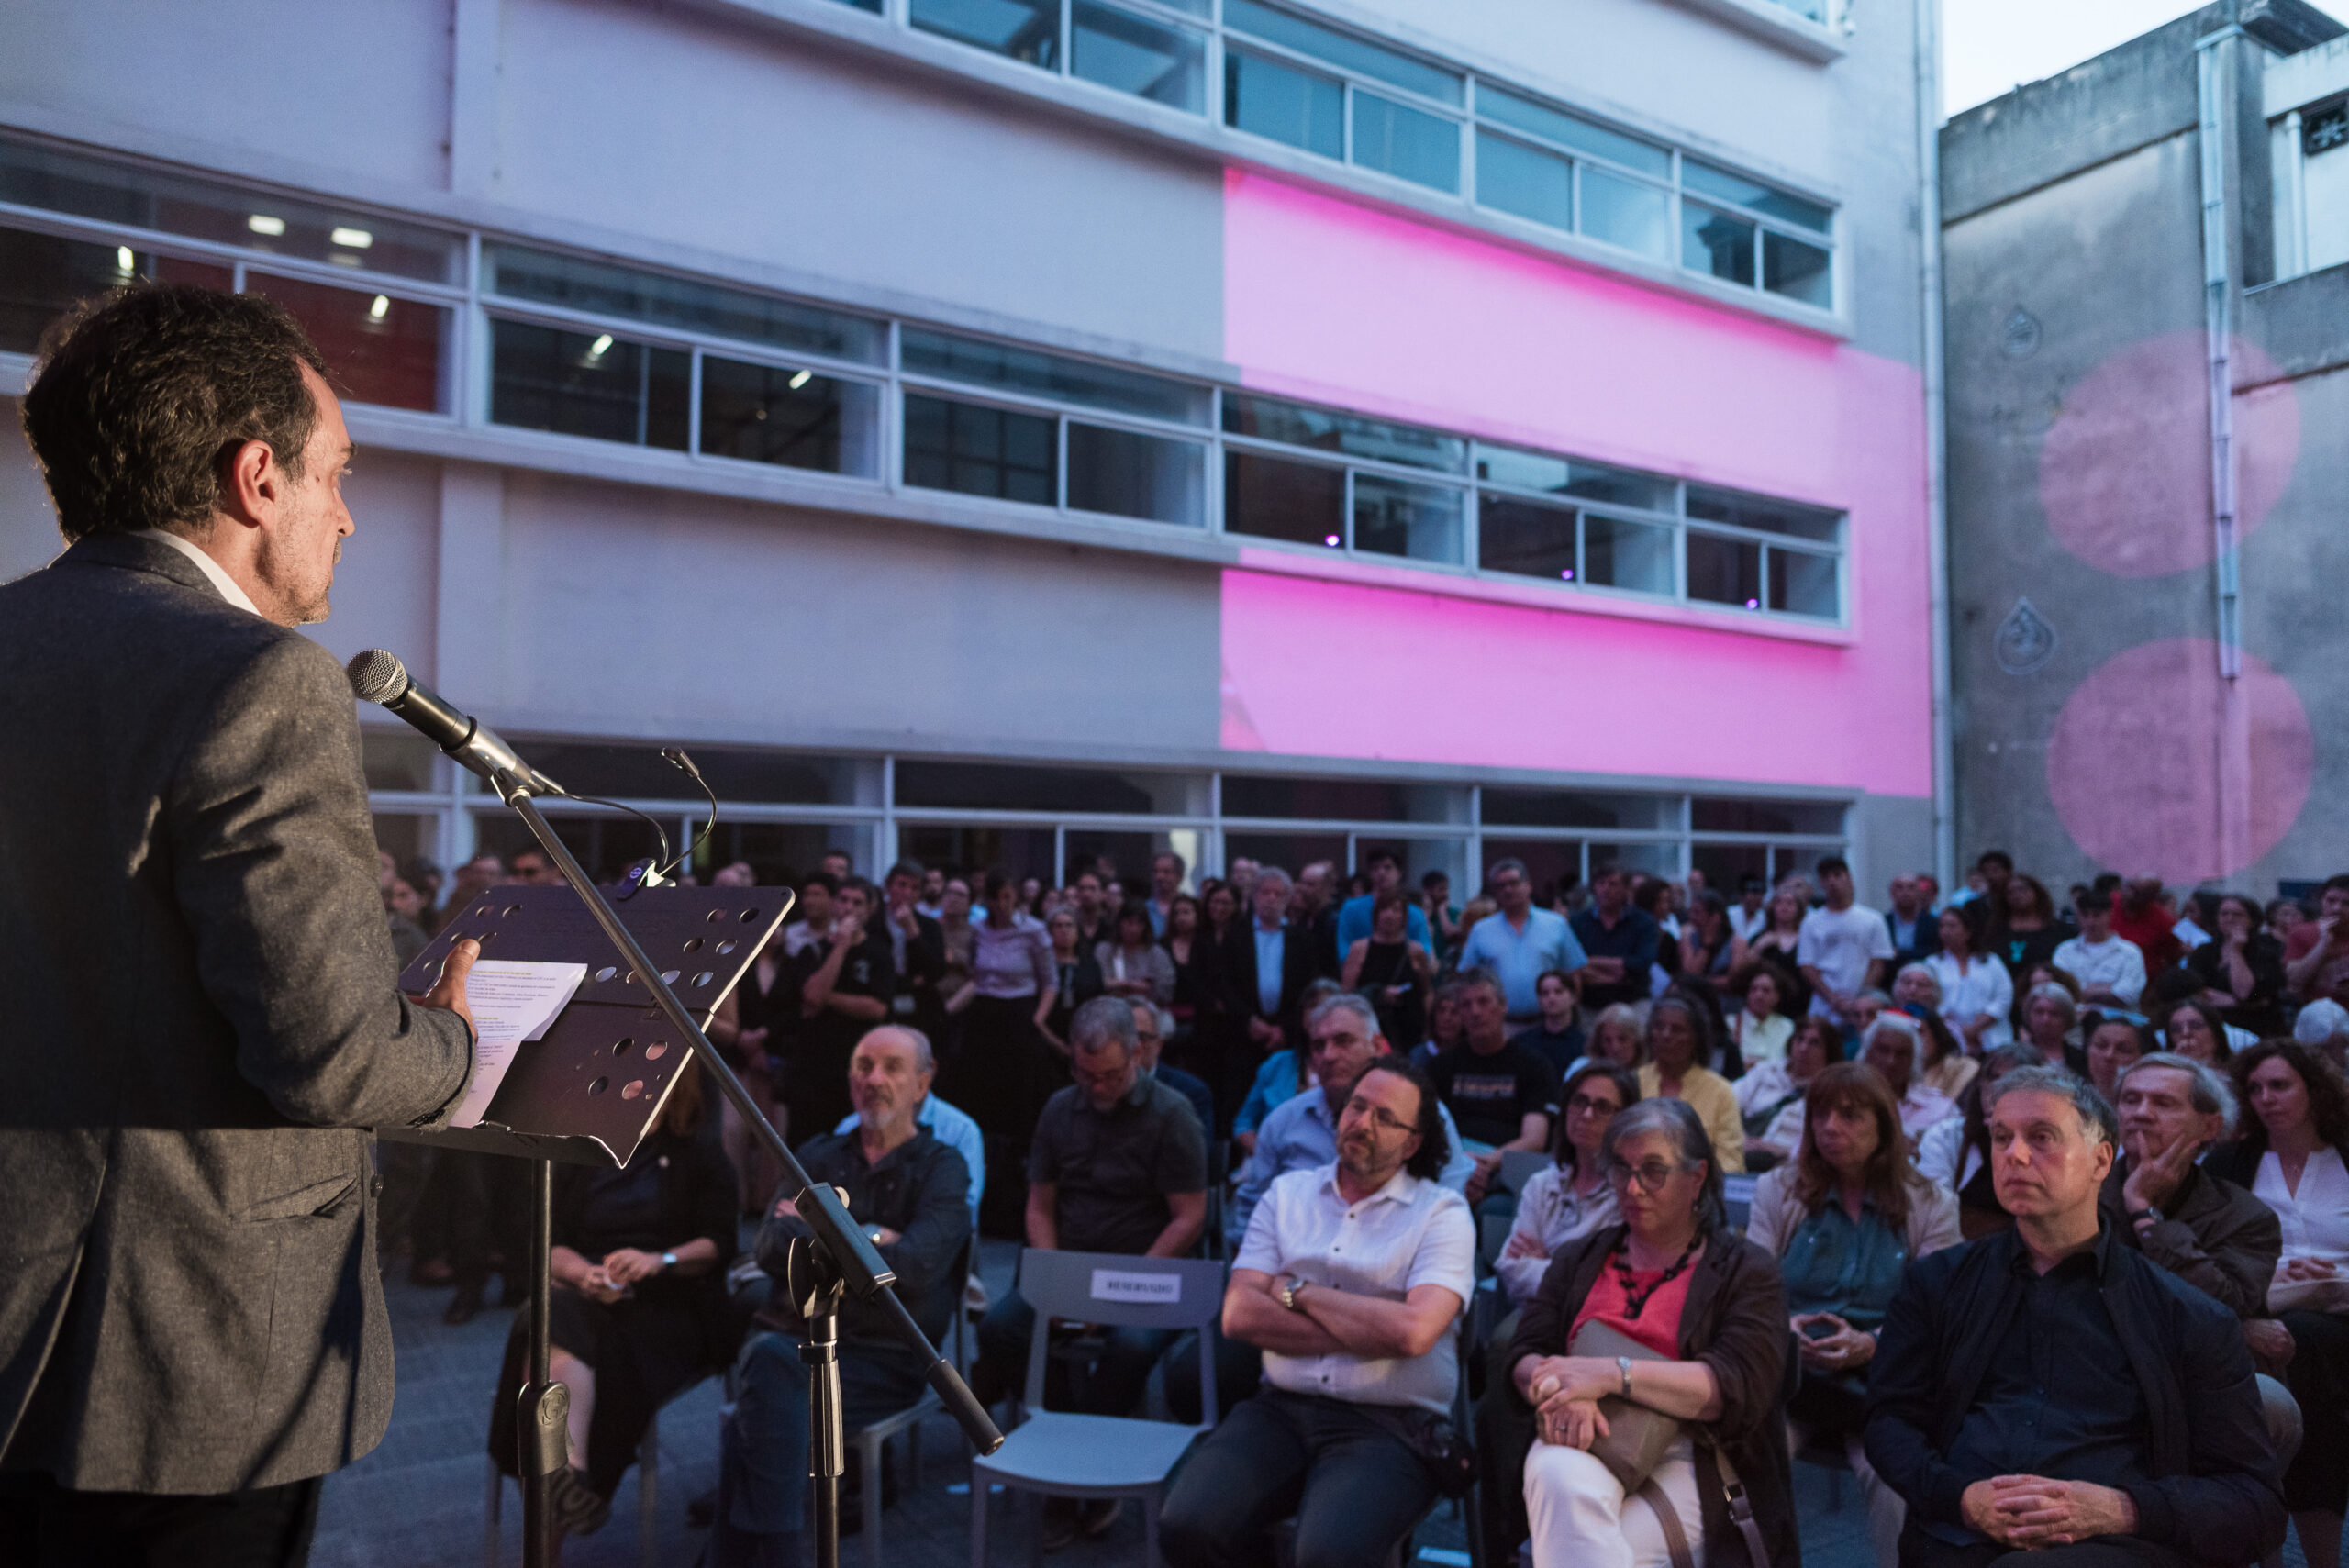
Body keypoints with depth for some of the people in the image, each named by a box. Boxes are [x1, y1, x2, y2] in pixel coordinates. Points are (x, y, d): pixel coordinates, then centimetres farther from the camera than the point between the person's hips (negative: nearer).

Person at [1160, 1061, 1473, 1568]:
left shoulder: (1443, 1213, 2)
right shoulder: (1288, 1194, 14)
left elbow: (1412, 1331, -15)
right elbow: (1238, 1314, 1)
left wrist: (1297, 1291, -5)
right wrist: (1368, 1332, -7)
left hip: (1388, 1425, -3)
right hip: (1280, 1408, 4)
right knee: (1187, 1526, -21)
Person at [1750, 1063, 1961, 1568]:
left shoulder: (1930, 1205, 8)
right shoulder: (1778, 1191, 12)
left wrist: (1869, 1345, -19)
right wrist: (1782, 1328, -16)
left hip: (1881, 1384, -1)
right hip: (1787, 1375, 1)